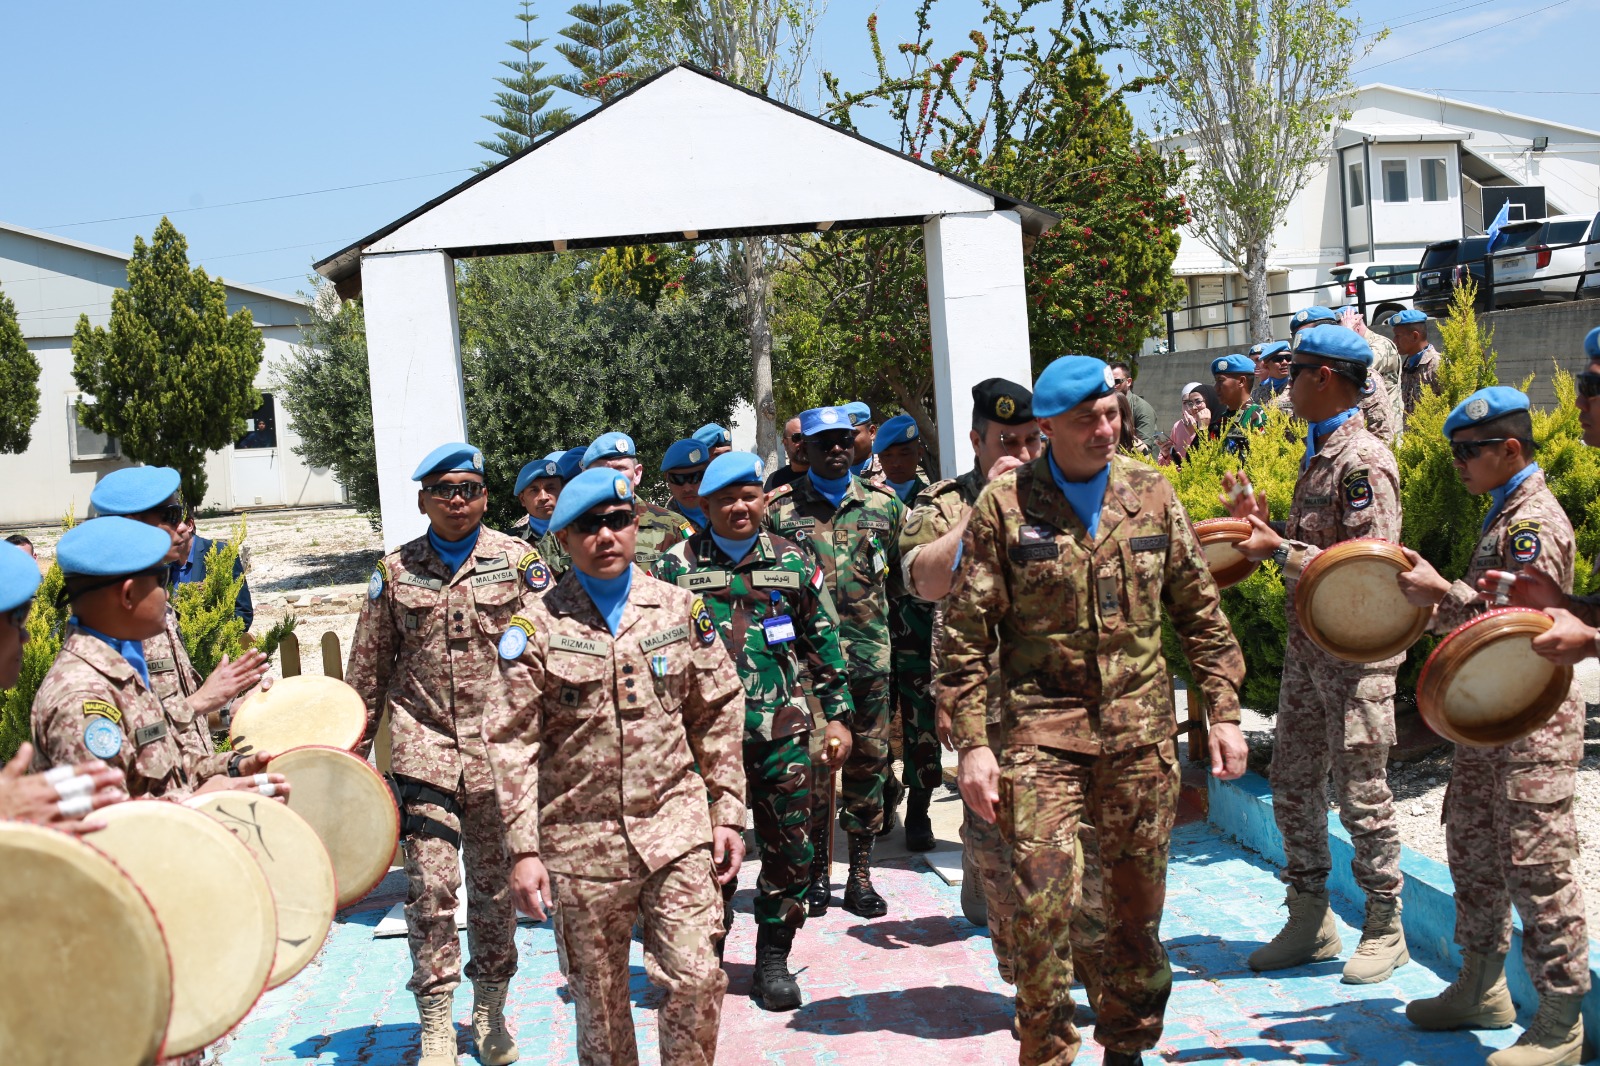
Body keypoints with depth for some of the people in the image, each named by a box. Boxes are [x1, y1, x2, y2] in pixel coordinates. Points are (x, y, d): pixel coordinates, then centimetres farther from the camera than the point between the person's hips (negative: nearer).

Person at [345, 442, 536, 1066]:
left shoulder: (515, 559, 3)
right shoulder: (396, 571, 6)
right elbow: (368, 669, 11)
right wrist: (352, 751, 10)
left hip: (498, 746, 0)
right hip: (424, 746, 0)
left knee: (496, 882, 10)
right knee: (430, 885, -4)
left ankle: (490, 1010, 26)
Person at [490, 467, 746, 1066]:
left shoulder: (681, 609, 5)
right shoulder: (537, 627, -2)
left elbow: (718, 717, 9)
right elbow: (514, 745, -4)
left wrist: (728, 814, 5)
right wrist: (524, 850, -9)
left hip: (676, 827, 1)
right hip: (580, 842, -1)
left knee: (695, 981, -5)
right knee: (598, 1000, 10)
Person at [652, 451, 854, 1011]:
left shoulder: (793, 562, 8)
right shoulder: (676, 566, 3)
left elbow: (823, 643, 12)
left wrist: (838, 715, 8)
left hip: (782, 731, 2)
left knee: (791, 849, 5)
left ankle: (773, 961, 22)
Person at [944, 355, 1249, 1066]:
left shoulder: (1151, 494, 6)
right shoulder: (1005, 505, -4)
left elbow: (1200, 613, 12)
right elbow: (966, 635, -2)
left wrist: (1224, 712, 7)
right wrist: (972, 743, -8)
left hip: (1141, 730, 3)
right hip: (1042, 731, -3)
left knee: (1139, 904, 11)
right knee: (1042, 906, -9)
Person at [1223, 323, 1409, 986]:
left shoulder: (1363, 461, -17)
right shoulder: (1319, 454, 13)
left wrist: (1279, 551, -21)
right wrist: (1259, 525, 7)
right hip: (1307, 649, 9)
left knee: (1362, 794, 1)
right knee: (1293, 785, 12)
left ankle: (1385, 929, 16)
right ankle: (1310, 920, 24)